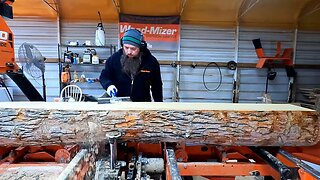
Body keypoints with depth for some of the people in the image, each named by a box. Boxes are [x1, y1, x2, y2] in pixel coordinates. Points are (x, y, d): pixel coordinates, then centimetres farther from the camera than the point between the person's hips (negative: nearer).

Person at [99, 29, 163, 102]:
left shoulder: (151, 62, -6)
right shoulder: (114, 58, -6)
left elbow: (157, 86, 4)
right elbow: (104, 76, 7)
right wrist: (109, 85, -15)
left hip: (142, 105, 0)